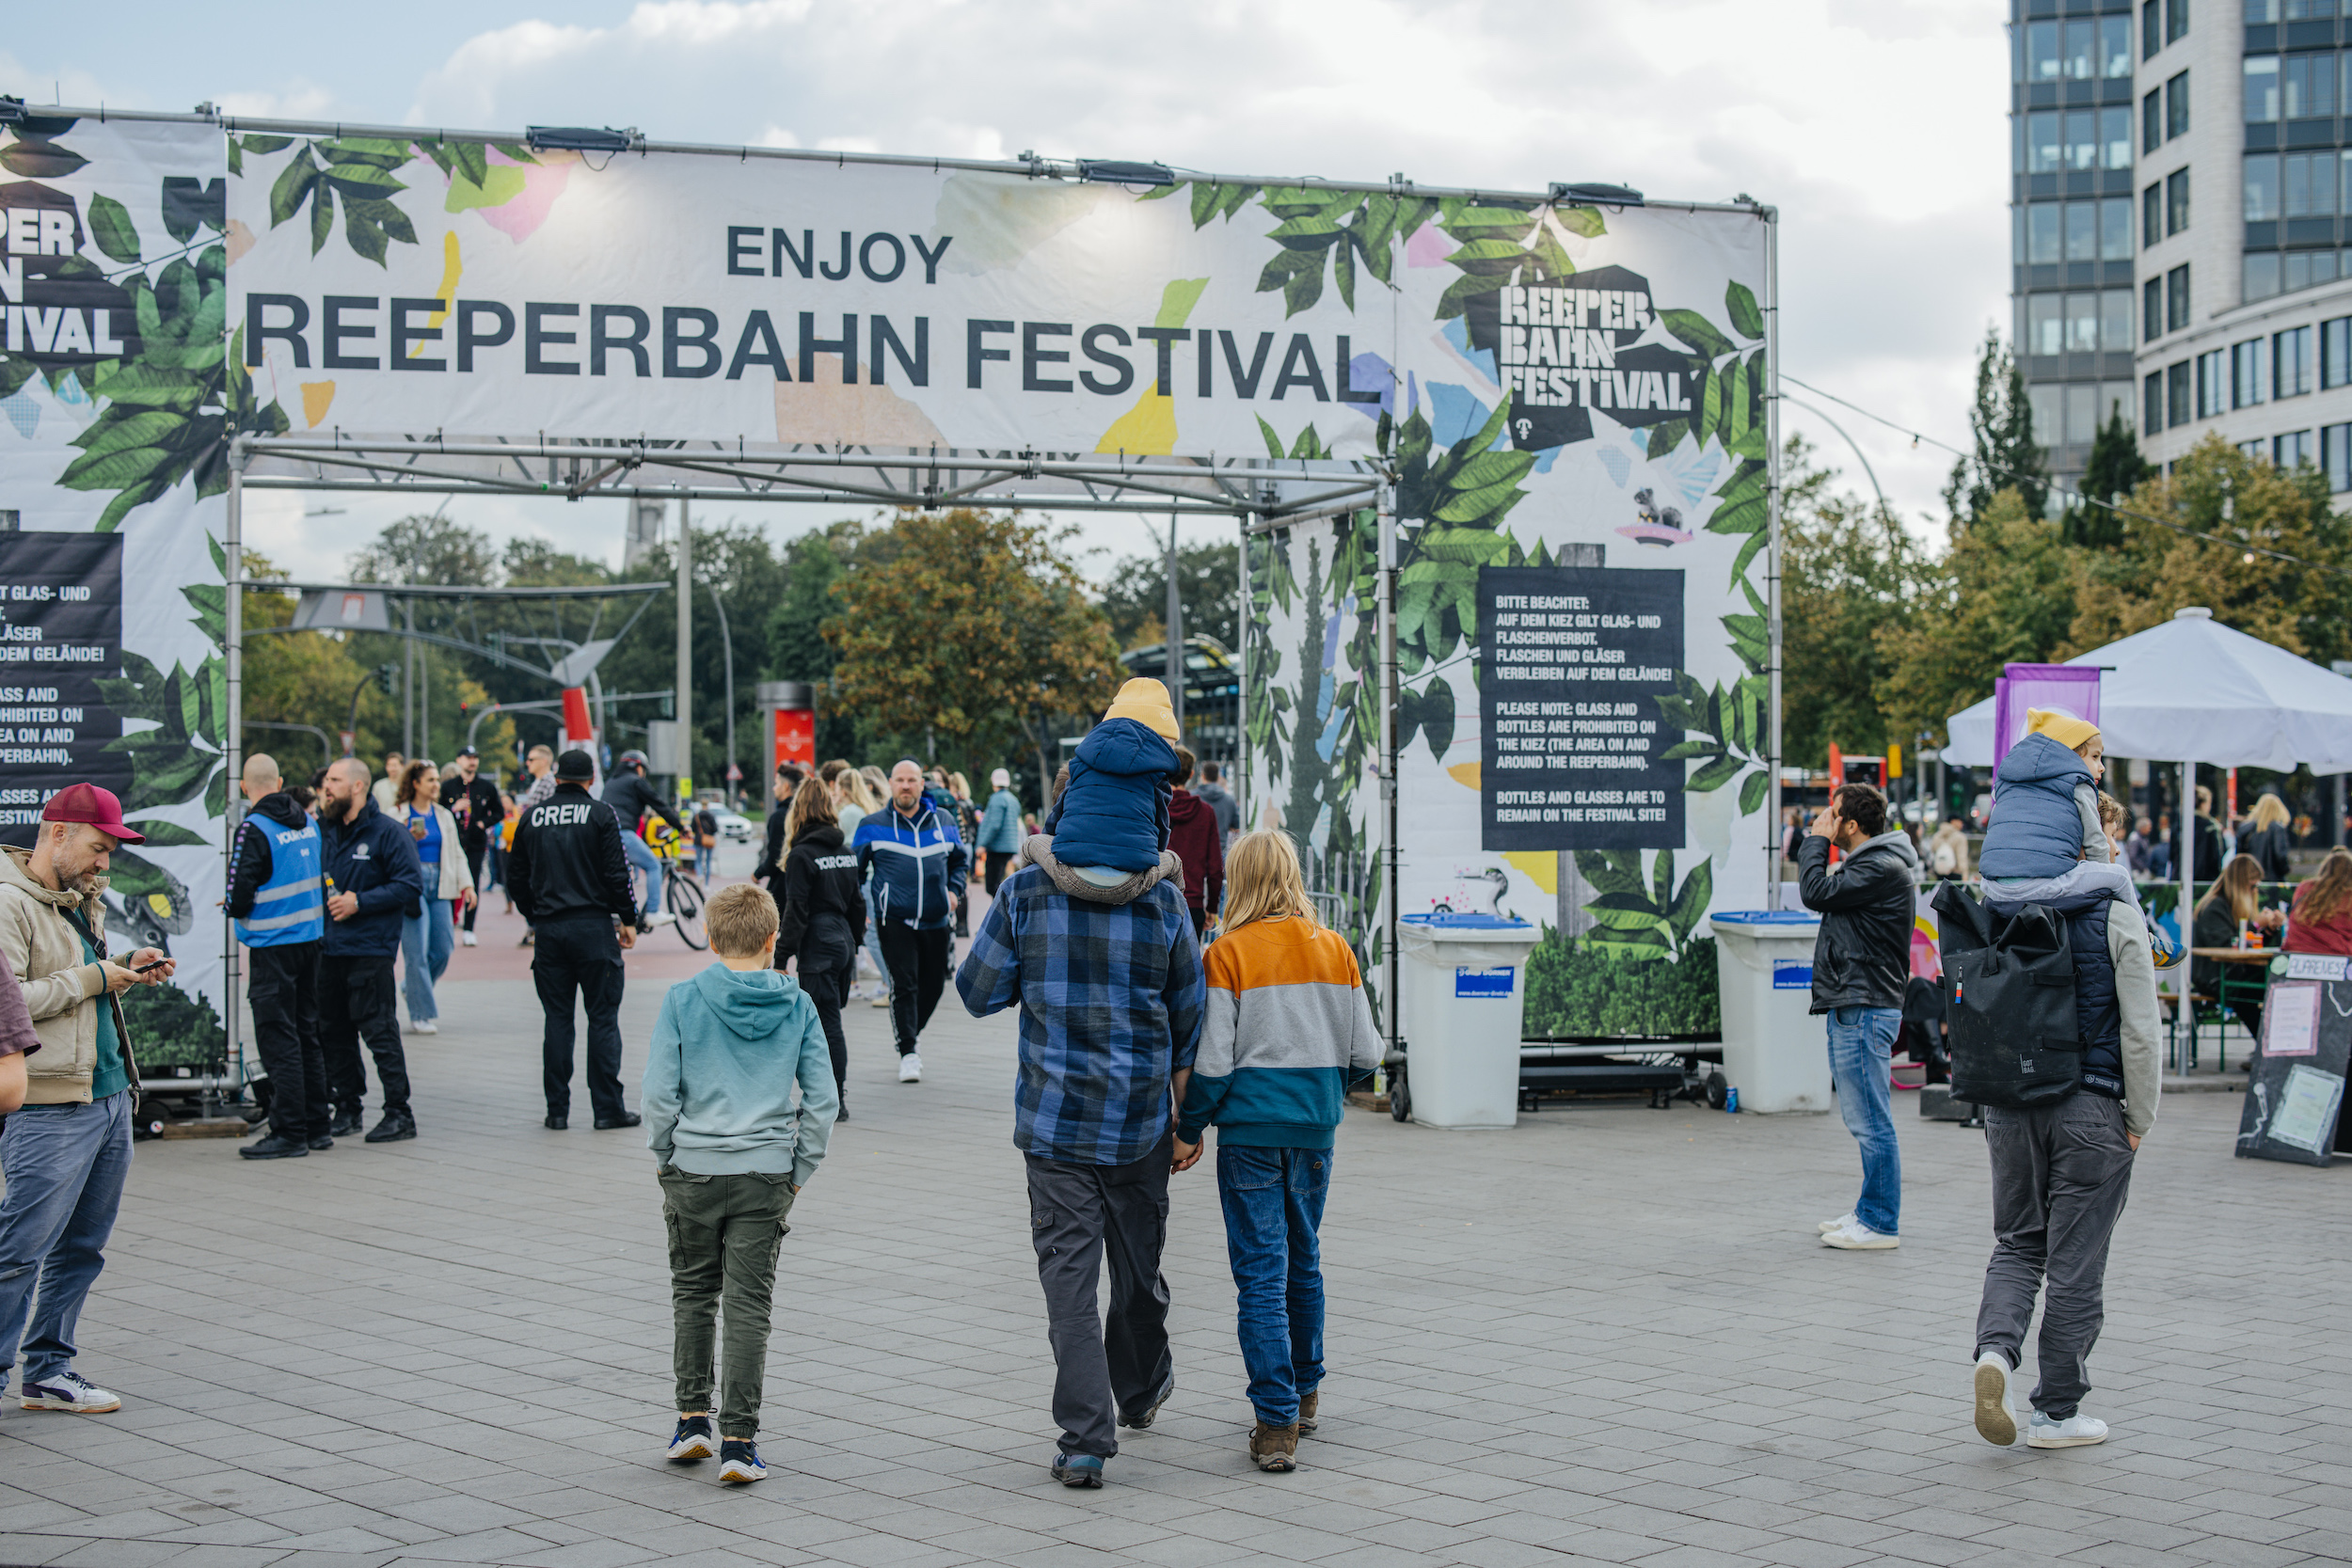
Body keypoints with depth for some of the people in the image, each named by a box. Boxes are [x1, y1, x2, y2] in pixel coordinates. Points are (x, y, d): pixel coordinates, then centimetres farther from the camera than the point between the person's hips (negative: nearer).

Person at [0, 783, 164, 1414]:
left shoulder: (82, 900, 18)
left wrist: (127, 970, 10)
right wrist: (92, 978, -16)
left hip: (111, 1097, 9)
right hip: (51, 1107, -9)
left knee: (82, 1247, 12)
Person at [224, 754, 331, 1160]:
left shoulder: (254, 830, -16)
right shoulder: (308, 823, 6)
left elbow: (239, 899, -18)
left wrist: (232, 907, 4)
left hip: (273, 946, -7)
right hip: (310, 938, 7)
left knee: (278, 1039, -3)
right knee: (307, 1034, 14)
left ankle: (289, 1132, -3)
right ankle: (317, 1126, 19)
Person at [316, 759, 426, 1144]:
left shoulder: (388, 833, -6)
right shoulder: (324, 831, 14)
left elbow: (411, 885, -12)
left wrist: (360, 902, -16)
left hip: (370, 950, -7)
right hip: (328, 949, 7)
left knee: (379, 1031, -7)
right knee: (333, 1032, 10)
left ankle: (399, 1112, -3)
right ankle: (347, 1108, 21)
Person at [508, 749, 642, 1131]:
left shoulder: (532, 817, 6)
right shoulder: (601, 814, -4)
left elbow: (516, 877, 10)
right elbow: (617, 873, -9)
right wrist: (628, 920, 2)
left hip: (548, 928, 3)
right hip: (593, 927, -3)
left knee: (557, 1020, 8)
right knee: (602, 1018, 1)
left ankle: (557, 1110, 8)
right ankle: (608, 1108, 1)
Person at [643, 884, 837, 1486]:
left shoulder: (683, 1000, -3)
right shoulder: (797, 1005, 1)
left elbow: (659, 1091, -6)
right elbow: (821, 1098, 0)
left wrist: (665, 1158, 7)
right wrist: (800, 1170, 9)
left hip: (695, 1170, 0)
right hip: (766, 1176, 0)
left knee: (693, 1294, 17)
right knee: (749, 1306, 3)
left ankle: (692, 1419, 21)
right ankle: (738, 1441, 1)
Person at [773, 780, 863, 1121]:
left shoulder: (801, 855, -12)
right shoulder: (846, 852, 10)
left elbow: (795, 912, -15)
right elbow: (858, 903, 15)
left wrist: (782, 958, -11)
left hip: (817, 947, -7)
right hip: (844, 940, 7)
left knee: (825, 1024, -3)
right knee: (831, 1021, 13)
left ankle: (835, 1101, -1)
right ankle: (837, 1095, 15)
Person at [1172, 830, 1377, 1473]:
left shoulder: (1228, 953, -9)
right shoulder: (1335, 949, 3)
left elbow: (1212, 1059, -11)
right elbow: (1366, 1051, 5)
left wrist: (1188, 1129, 2)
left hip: (1251, 1126, -4)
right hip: (1315, 1126, 4)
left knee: (1261, 1272, -2)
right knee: (1303, 1261, 20)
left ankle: (1276, 1421, -6)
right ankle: (1304, 1392, 32)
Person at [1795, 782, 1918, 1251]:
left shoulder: (1883, 869, -15)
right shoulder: (1870, 864, 18)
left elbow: (1816, 893, -18)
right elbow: (1825, 895, 22)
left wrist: (1817, 840, -8)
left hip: (1865, 1010, -11)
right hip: (1851, 1006, 11)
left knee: (1872, 1121, -7)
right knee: (1863, 1119, 16)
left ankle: (1881, 1224, -3)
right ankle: (1871, 1213, 23)